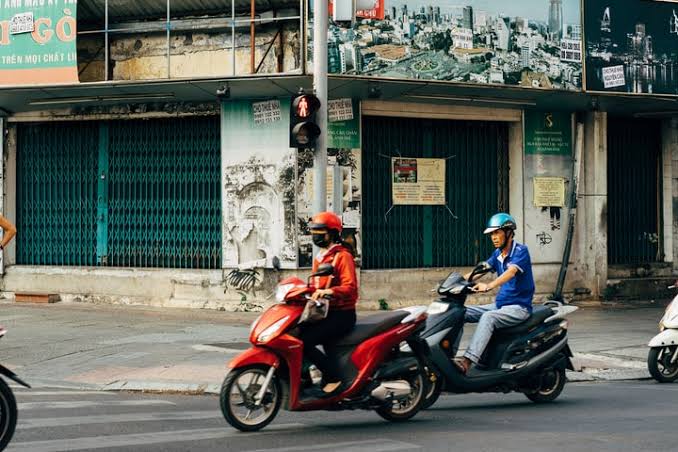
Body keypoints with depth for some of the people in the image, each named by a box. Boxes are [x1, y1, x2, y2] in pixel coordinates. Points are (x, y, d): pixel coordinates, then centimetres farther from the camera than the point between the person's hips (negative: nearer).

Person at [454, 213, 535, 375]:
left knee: (488, 317, -35)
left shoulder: (520, 251, -12)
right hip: (500, 304, 9)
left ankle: (467, 361, -48)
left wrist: (489, 286, -46)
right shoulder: (498, 254, 14)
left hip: (519, 307, -9)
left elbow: (511, 272, -30)